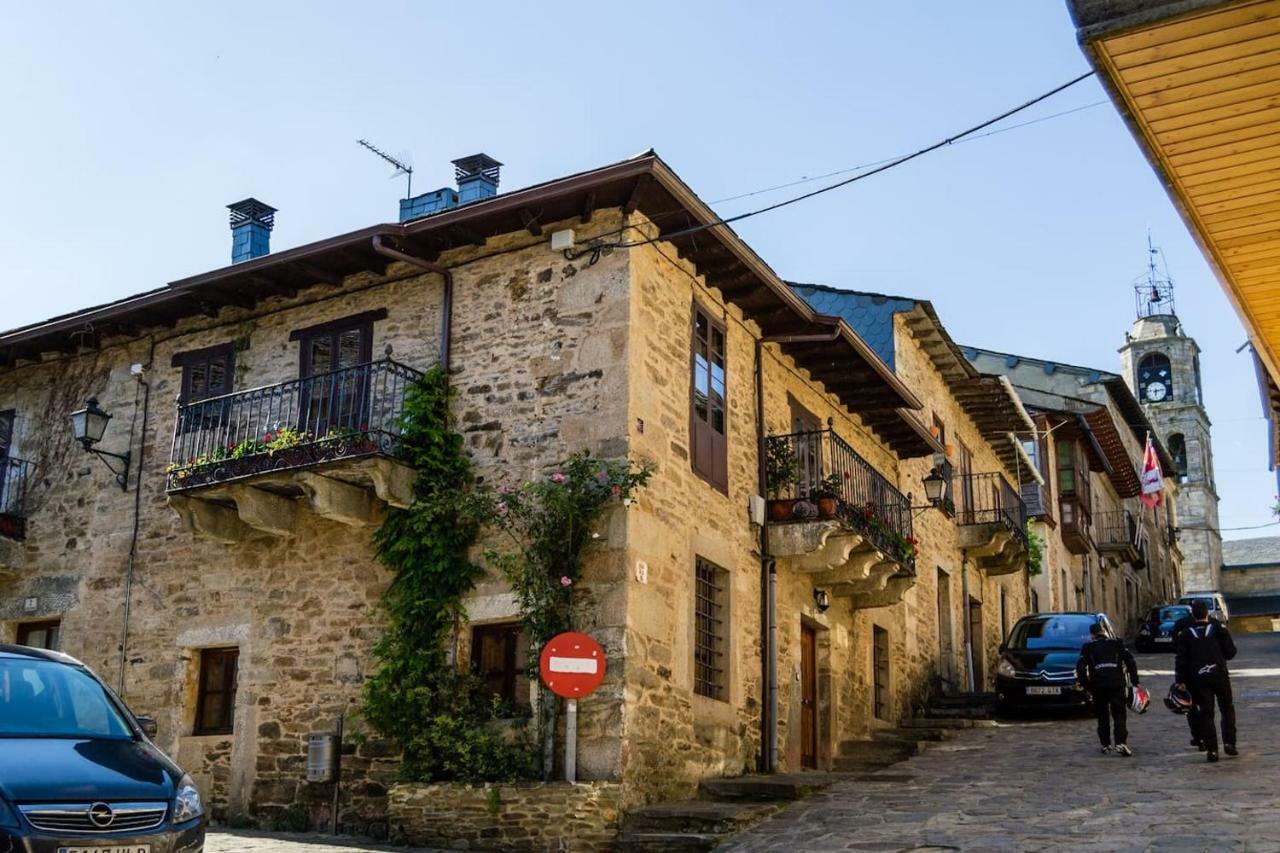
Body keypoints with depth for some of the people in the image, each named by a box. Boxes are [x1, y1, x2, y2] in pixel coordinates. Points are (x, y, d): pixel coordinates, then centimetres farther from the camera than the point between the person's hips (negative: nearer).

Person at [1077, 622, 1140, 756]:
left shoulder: (1088, 647, 10)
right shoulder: (1116, 644, 14)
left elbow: (1080, 668, 2)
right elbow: (1131, 662, 5)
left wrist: (1087, 687, 9)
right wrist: (1134, 682, 7)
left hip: (1098, 686, 0)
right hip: (1117, 684, 0)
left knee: (1103, 716, 12)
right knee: (1119, 715, 1)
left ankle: (1106, 745, 11)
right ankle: (1121, 743, -14)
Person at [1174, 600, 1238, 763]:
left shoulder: (1185, 634, 3)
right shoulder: (1219, 628, 0)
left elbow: (1180, 659, 1)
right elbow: (1231, 652, 1)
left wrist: (1181, 680, 4)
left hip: (1198, 679, 1)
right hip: (1220, 675, 0)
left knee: (1205, 713, 4)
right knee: (1227, 709, 15)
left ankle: (1211, 749, -1)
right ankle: (1229, 743, 5)